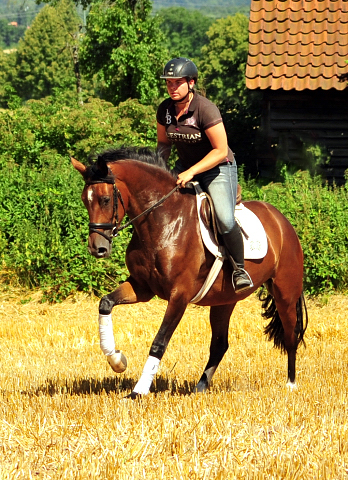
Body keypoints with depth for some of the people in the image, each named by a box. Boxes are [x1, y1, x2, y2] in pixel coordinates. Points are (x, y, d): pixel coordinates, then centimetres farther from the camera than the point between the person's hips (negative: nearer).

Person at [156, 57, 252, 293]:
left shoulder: (205, 109, -24)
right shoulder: (165, 109, -5)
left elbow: (220, 151, -24)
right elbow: (164, 142, 11)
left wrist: (191, 172, -29)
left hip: (218, 168, -7)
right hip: (185, 167, 7)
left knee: (225, 221, -27)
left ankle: (239, 269, -5)